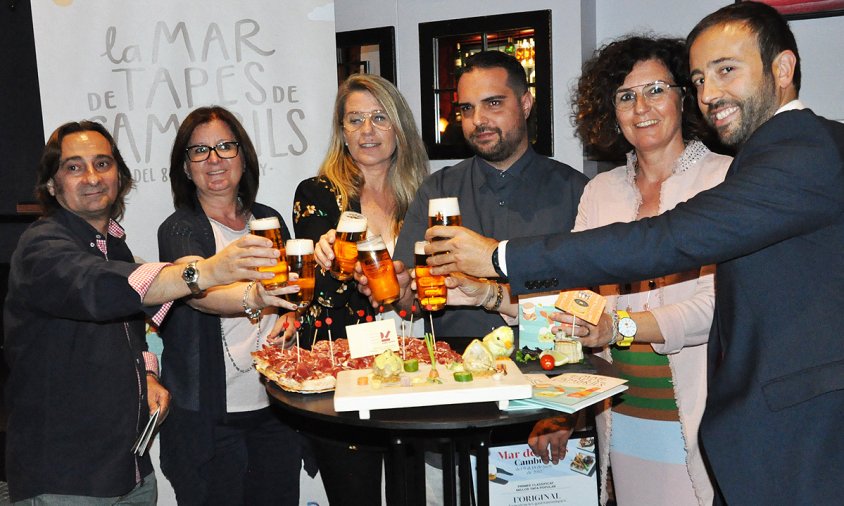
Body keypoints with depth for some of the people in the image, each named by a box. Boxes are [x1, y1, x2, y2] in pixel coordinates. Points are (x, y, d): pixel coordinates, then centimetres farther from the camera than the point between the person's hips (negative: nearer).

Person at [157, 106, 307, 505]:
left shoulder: (268, 219, 8)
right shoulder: (178, 229, -6)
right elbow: (197, 290, -28)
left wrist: (290, 318, -2)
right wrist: (254, 297, -46)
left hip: (275, 405, 5)